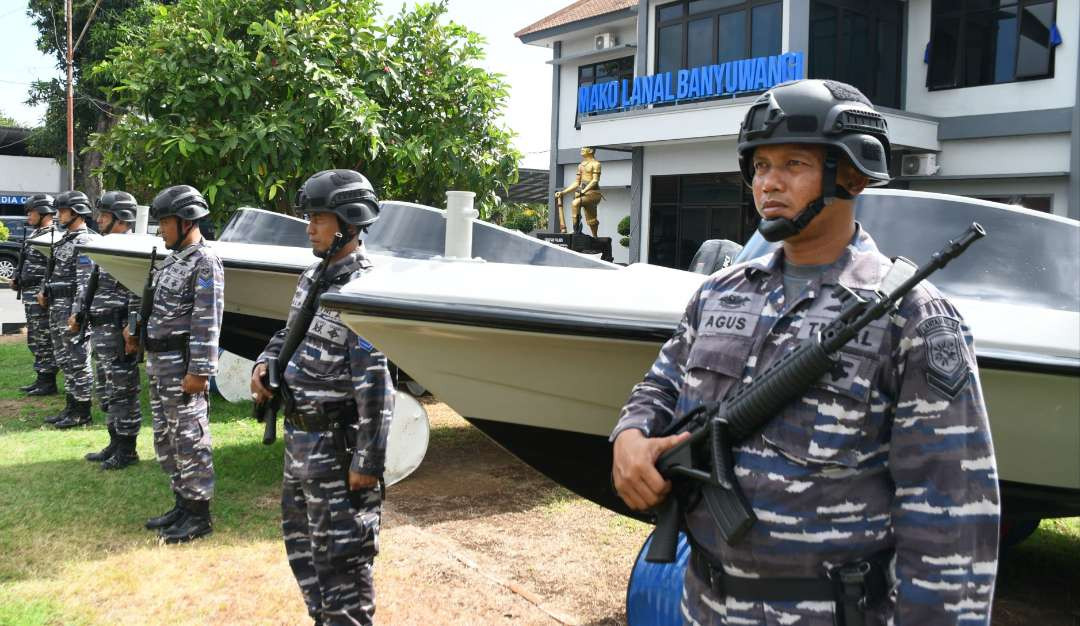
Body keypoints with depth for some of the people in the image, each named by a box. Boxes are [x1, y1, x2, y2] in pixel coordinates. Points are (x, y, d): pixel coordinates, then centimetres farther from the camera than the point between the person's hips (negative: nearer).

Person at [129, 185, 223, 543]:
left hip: (183, 366, -10)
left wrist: (199, 371, -23)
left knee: (190, 439, -2)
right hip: (158, 364, 10)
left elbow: (207, 323, -20)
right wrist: (138, 329, 14)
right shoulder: (174, 260, 14)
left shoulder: (205, 263, -15)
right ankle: (182, 504, 28)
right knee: (165, 439, 16)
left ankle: (199, 516, 7)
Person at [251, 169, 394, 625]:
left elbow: (376, 385, -23)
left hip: (337, 442, -10)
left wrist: (367, 462, -23)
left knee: (340, 554, 1)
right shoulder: (311, 279, 8)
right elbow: (291, 334, 24)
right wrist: (265, 363, 2)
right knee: (301, 538, 22)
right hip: (299, 435, 10)